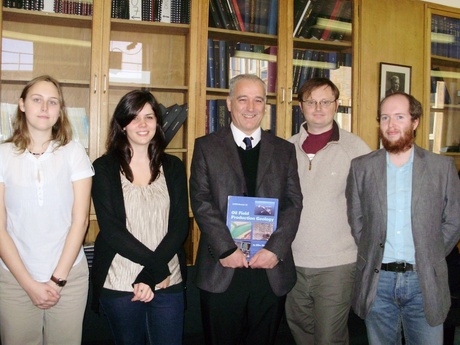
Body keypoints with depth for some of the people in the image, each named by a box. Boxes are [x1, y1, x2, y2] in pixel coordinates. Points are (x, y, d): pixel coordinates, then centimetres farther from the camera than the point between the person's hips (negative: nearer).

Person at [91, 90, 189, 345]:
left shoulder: (173, 166, 6)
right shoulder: (104, 168, 0)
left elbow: (180, 225, 0)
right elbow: (110, 228, -8)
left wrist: (149, 274, -12)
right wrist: (158, 267, -13)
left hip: (168, 284, 2)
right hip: (119, 285, -1)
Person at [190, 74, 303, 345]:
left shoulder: (284, 150, 10)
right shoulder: (206, 147, 4)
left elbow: (294, 203, 3)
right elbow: (201, 201, -4)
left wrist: (275, 249, -10)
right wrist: (226, 249, -14)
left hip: (272, 271, 2)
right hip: (222, 271, -1)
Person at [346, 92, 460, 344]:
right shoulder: (361, 167, 3)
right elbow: (355, 220, 8)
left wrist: (429, 257, 2)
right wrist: (372, 256, 2)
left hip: (423, 280, 0)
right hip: (378, 279, 1)